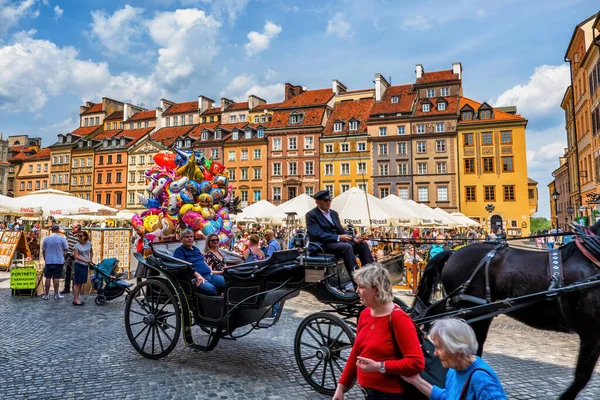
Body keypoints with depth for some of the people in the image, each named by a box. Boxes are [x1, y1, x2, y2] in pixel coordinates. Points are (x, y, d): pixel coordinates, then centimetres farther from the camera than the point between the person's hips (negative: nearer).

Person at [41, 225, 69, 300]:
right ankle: (56, 294, 8)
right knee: (56, 278, 3)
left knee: (48, 278, 7)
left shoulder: (46, 239, 0)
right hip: (59, 261, -2)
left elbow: (43, 250, 6)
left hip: (48, 261, 2)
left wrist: (45, 259, 19)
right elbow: (66, 248, -3)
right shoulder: (62, 238, -6)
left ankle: (46, 295, 12)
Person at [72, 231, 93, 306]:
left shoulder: (89, 243, 7)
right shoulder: (77, 245, -6)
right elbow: (76, 256, -14)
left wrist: (90, 259, 10)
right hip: (78, 265, -5)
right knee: (77, 283, -3)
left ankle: (77, 299, 18)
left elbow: (91, 252, 24)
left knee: (81, 283, 10)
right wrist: (85, 260, -19)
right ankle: (75, 299, 0)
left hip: (86, 266, 5)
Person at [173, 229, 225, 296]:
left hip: (209, 275, 7)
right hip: (196, 279, -7)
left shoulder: (196, 249, 27)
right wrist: (197, 275, -22)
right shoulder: (179, 251, 4)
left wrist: (210, 270, 12)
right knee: (210, 288, -37)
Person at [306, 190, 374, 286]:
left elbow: (341, 230, 18)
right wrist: (338, 237, -26)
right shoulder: (311, 215, -4)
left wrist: (353, 238, -4)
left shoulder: (334, 213, 19)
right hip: (323, 245, -7)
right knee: (347, 247, -34)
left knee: (363, 244, -12)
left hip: (338, 241, 8)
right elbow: (318, 234, -17)